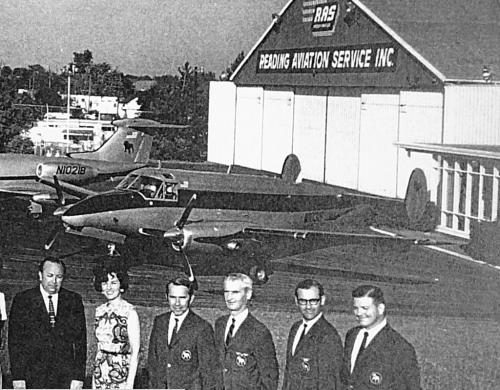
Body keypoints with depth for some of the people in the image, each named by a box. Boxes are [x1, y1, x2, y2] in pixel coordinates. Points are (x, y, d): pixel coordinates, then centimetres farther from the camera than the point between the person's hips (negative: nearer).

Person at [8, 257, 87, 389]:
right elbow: (14, 341, 3)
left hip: (66, 378, 1)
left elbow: (80, 340, 7)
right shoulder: (22, 300, 5)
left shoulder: (73, 300, 10)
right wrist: (18, 377, -5)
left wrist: (79, 376, -1)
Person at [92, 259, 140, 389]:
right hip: (100, 373, 5)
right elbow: (100, 347, 13)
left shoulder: (130, 311, -8)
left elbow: (135, 352, -10)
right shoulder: (100, 310, 9)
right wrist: (94, 379, 8)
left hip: (121, 373, -5)